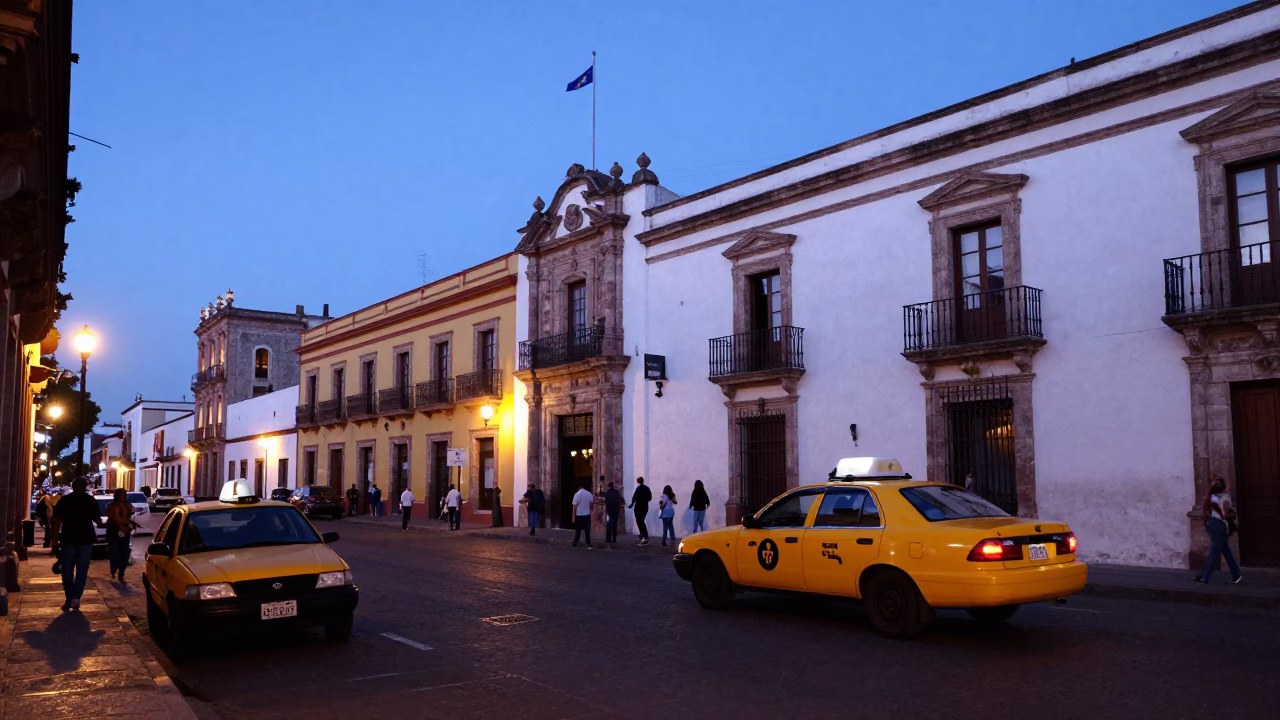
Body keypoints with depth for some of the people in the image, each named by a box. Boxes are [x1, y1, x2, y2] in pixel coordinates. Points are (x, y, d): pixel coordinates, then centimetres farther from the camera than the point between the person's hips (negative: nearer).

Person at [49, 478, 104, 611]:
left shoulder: (64, 500, 4)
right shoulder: (91, 500, 2)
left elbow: (57, 520, -4)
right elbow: (97, 520, 3)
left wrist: (55, 540, -4)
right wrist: (100, 523, 26)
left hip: (68, 540, 1)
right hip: (85, 540, -1)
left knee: (67, 571, 10)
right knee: (82, 571, 6)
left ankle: (69, 600, 11)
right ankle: (76, 597, -9)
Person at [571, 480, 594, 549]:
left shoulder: (577, 494, -13)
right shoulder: (589, 494, -4)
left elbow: (575, 506, -13)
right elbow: (591, 504, 2)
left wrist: (573, 517, -8)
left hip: (579, 515, -2)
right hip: (587, 515, 2)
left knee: (578, 530, 11)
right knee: (587, 530, 5)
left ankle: (575, 543, 19)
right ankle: (588, 544, -2)